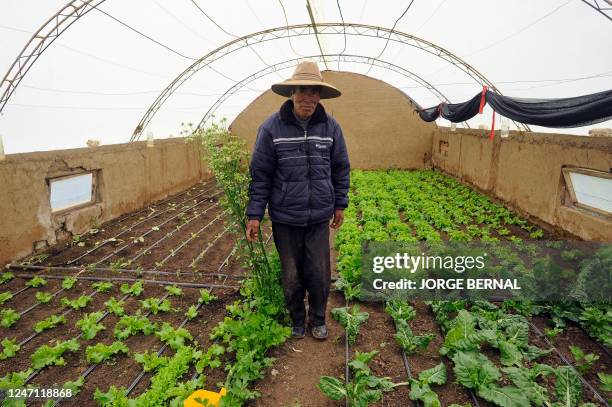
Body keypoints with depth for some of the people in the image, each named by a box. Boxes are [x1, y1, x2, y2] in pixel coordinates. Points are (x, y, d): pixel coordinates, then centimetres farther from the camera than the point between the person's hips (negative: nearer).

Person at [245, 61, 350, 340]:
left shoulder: (330, 127, -1)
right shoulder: (272, 127, -6)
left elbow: (341, 169, 10)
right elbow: (260, 173, -4)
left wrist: (340, 204, 11)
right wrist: (255, 214, -5)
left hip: (320, 217, 1)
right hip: (285, 218, -1)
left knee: (319, 274, 7)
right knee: (291, 276, 11)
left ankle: (318, 320, 34)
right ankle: (296, 321, 37)